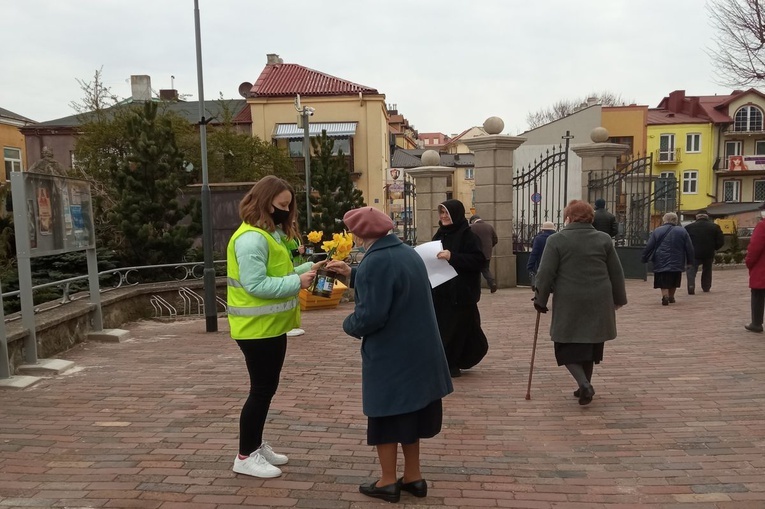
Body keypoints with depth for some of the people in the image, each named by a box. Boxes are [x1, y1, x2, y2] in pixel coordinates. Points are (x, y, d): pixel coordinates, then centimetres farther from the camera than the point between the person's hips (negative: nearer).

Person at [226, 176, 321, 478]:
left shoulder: (269, 234, 13)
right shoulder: (251, 238, -20)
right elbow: (255, 284, -26)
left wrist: (307, 269, -1)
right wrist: (298, 281, -25)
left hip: (271, 326, 10)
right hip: (256, 328, -10)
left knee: (266, 387, 16)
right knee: (261, 389, -2)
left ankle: (256, 446, 29)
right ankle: (245, 457, 12)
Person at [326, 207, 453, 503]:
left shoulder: (376, 262, -21)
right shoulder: (407, 252, 8)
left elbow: (370, 315, -25)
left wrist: (348, 325, -5)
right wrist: (352, 274, 22)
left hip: (389, 356, -8)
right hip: (417, 350, 8)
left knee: (387, 416, 7)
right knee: (409, 411, 19)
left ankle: (388, 482, 21)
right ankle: (413, 476, 29)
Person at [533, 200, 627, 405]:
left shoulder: (557, 240, -5)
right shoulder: (604, 239, 6)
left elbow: (546, 273, -7)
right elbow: (616, 272, 10)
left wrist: (540, 299, 2)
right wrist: (619, 298, 20)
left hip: (569, 302, -4)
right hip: (598, 302, 4)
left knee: (567, 346, 8)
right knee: (589, 345, 18)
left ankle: (584, 384, -9)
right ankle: (585, 386, 26)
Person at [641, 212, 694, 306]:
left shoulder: (656, 231, -2)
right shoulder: (682, 231, 2)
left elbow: (649, 247, -3)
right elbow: (689, 248, 3)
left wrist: (644, 259, 6)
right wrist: (689, 261, 11)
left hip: (661, 263, -2)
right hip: (677, 263, 2)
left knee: (663, 282, -1)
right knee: (673, 282, 18)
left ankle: (665, 296, -22)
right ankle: (671, 297, 28)